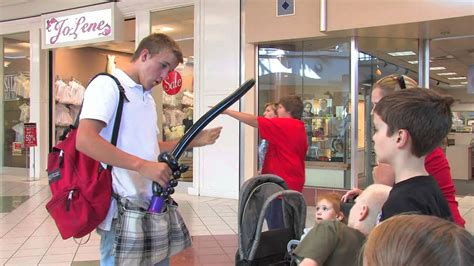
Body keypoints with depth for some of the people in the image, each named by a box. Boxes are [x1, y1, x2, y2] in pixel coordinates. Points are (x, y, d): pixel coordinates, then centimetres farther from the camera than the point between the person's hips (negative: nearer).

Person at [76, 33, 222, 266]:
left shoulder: (148, 98, 18)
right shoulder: (108, 85, -9)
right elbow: (85, 140, -23)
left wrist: (193, 141, 11)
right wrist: (143, 166, -27)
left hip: (151, 205, 8)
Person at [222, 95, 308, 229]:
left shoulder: (284, 125, -14)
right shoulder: (299, 127, 13)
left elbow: (254, 121, -16)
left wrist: (227, 111, -13)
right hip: (293, 183, 10)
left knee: (276, 228, -5)